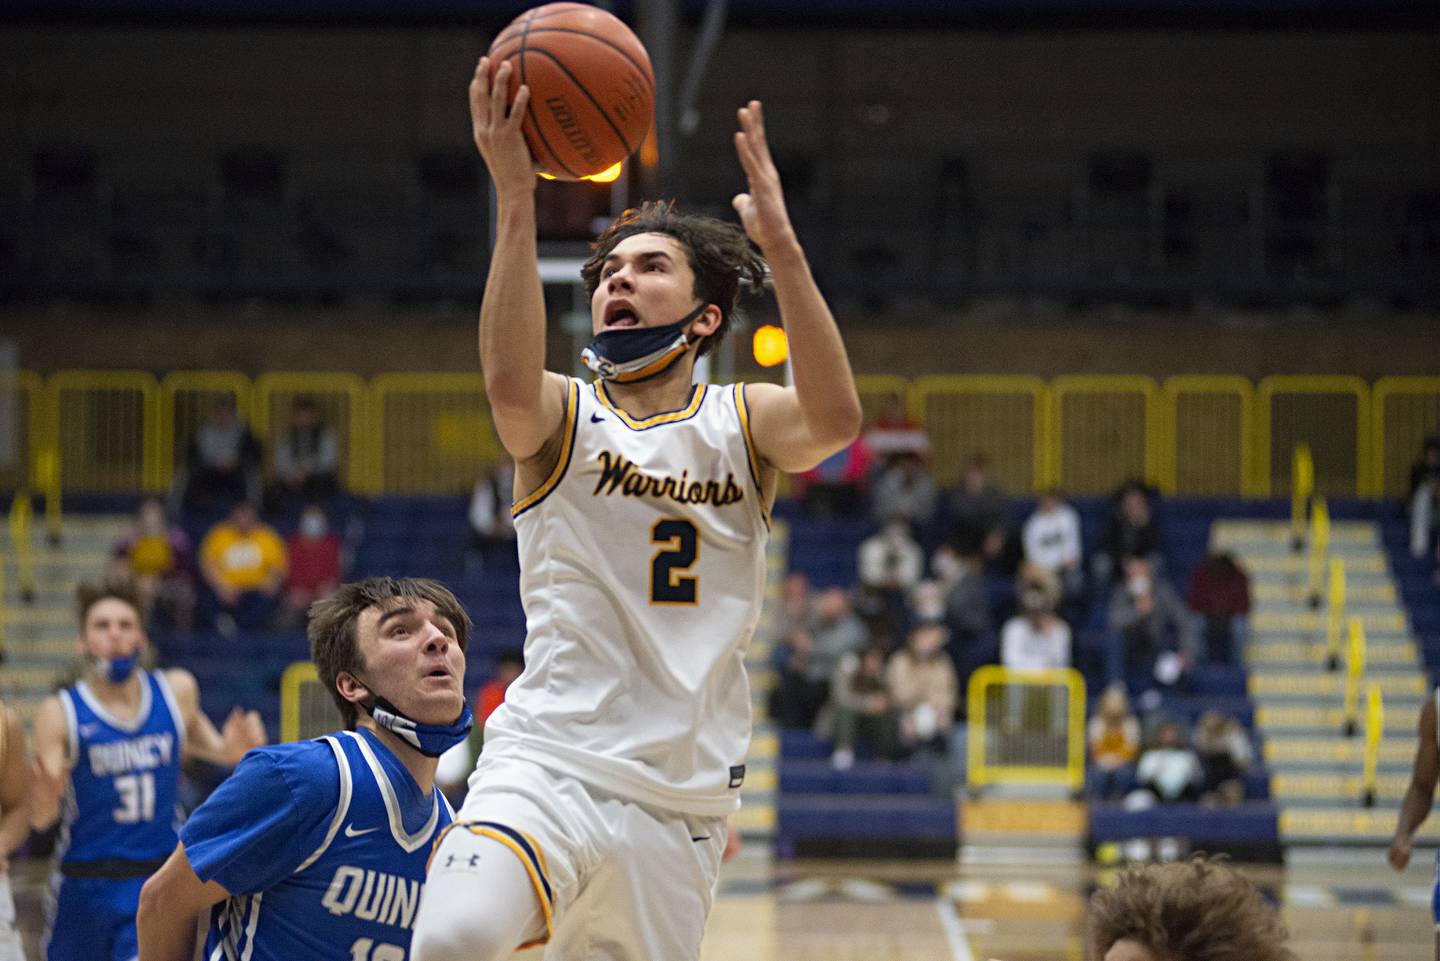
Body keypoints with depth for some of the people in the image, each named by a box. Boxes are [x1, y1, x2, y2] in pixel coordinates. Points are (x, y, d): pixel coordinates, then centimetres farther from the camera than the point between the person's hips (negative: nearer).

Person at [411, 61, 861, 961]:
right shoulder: (565, 415, 5)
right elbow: (512, 385, -21)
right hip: (547, 762, -3)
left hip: (680, 803, 3)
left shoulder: (741, 423, 9)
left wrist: (780, 246, -25)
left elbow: (836, 421, -15)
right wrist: (515, 199, -30)